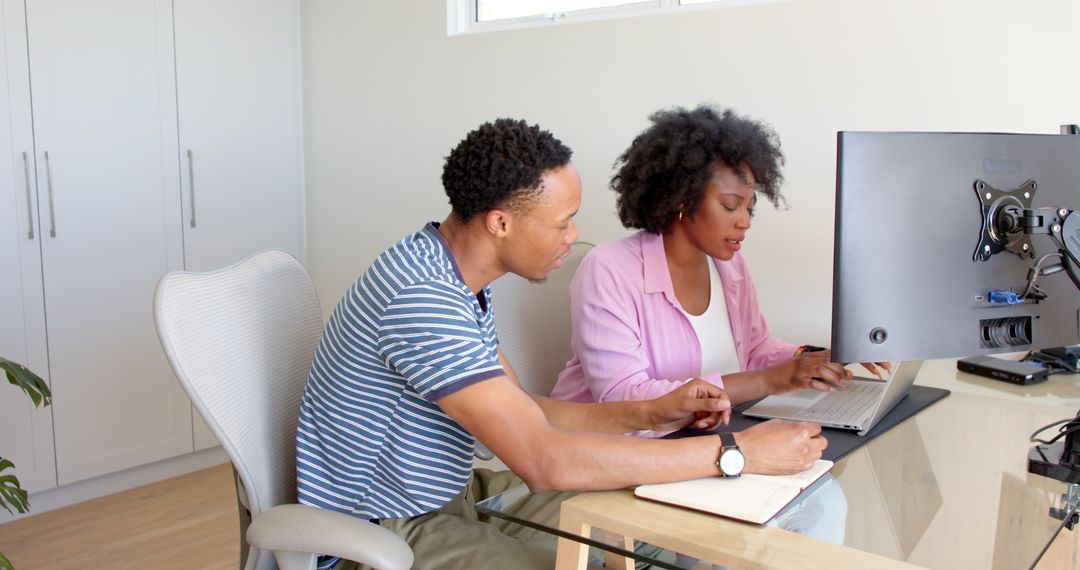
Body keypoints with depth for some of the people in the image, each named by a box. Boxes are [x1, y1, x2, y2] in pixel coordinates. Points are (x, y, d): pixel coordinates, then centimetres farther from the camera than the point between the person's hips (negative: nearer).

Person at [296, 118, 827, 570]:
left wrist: (649, 414, -4)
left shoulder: (459, 276, 2)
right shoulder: (423, 299, -30)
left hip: (447, 495, 9)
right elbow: (545, 460, -34)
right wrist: (737, 453, -29)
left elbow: (517, 411, 7)